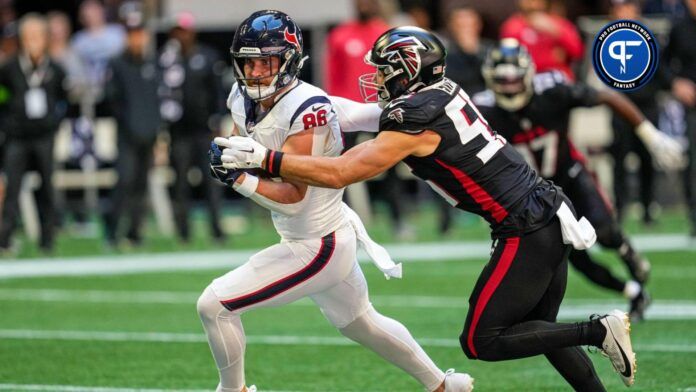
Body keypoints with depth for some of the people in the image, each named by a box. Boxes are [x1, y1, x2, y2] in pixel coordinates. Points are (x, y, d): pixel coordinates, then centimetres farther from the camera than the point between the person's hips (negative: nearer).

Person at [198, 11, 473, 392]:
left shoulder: (307, 109, -27)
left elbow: (292, 198, -28)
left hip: (318, 248, -9)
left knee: (214, 305, -11)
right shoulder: (244, 99, -4)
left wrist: (238, 177, -38)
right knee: (359, 322, 29)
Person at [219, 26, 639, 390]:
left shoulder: (416, 123, -16)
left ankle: (598, 330, -7)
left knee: (481, 342, -2)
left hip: (525, 233, -9)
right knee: (539, 330, 19)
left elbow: (340, 174, -17)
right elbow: (379, 146, 24)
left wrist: (262, 157, -13)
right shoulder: (444, 92, 10)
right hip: (550, 217, 9)